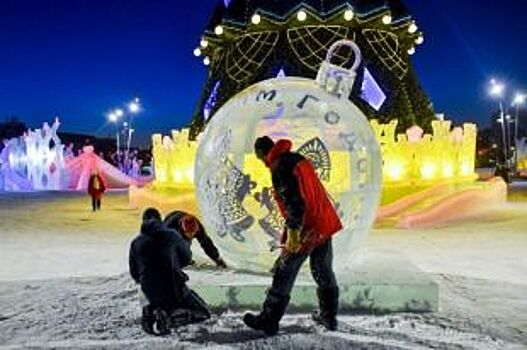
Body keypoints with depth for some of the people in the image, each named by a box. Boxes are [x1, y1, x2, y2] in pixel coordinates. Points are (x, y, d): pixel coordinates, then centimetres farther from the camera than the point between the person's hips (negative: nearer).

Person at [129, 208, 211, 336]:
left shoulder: (136, 243, 2)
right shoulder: (172, 235, -4)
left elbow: (134, 273, 9)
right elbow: (186, 259, 8)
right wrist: (186, 244, 29)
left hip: (150, 292, 4)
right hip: (174, 288, -4)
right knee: (203, 313, 10)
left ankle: (151, 311, 3)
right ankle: (171, 317, -15)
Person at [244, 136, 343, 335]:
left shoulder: (280, 168, -16)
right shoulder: (299, 158, 11)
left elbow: (293, 202, -25)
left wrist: (293, 231, -24)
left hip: (306, 230, -8)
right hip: (325, 223, 9)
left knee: (284, 275, 5)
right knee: (324, 274, 20)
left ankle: (269, 321, 16)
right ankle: (329, 317, 34)